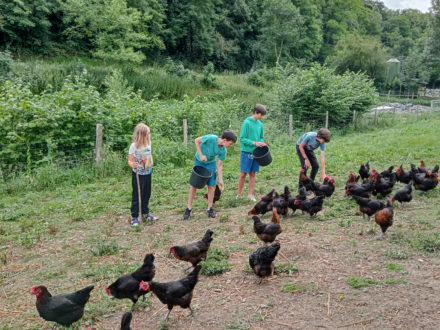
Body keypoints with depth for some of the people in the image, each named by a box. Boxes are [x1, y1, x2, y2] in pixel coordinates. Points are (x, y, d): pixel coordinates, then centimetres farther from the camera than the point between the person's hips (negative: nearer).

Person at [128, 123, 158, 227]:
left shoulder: (148, 143, 0)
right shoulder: (134, 146, -18)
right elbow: (130, 160, -19)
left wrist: (151, 162, 6)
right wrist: (133, 165, -38)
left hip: (148, 173, 6)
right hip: (138, 174, -6)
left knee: (146, 194, 17)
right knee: (136, 196, 2)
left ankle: (146, 213, 32)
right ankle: (135, 217, 10)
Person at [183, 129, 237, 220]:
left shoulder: (223, 151, -16)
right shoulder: (210, 138, -31)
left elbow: (219, 165, -8)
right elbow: (196, 140, -18)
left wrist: (220, 180, -8)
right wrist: (201, 155, -22)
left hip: (211, 164, 3)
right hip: (199, 162, -3)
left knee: (211, 185, -3)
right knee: (194, 185, 0)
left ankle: (210, 209, 10)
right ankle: (189, 209, 9)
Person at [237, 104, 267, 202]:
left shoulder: (260, 124, 8)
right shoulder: (247, 123, -11)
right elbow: (242, 139, -13)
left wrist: (262, 143, -2)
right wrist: (254, 143, -20)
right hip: (246, 152, -6)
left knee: (252, 174, 9)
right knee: (243, 174, 0)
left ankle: (250, 194, 16)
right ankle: (239, 194, 11)